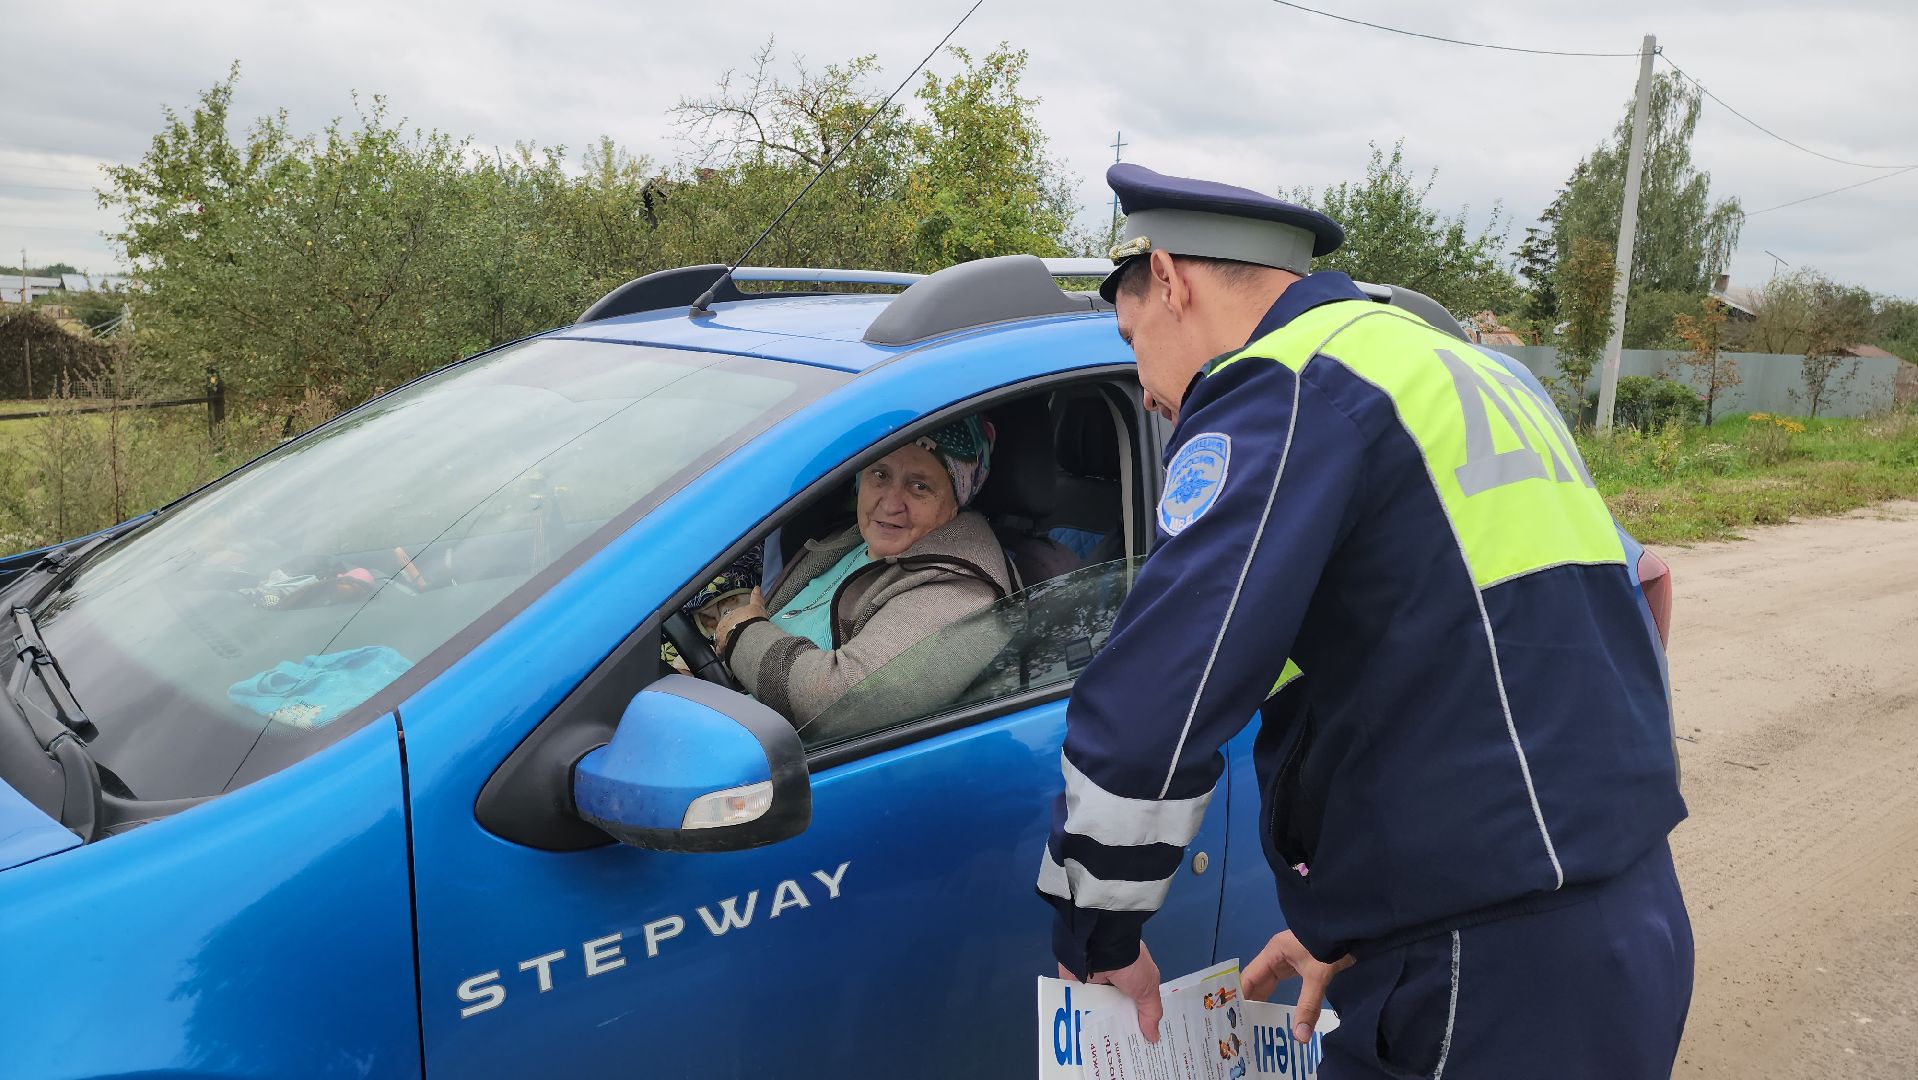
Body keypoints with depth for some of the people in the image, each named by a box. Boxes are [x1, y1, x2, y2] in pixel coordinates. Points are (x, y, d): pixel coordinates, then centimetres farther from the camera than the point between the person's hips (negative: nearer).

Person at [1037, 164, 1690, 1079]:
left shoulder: (1284, 389, -14)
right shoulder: (1456, 371, 17)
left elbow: (1145, 713, -23)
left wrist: (1096, 934, -6)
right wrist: (1352, 925, 21)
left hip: (1494, 982, -9)